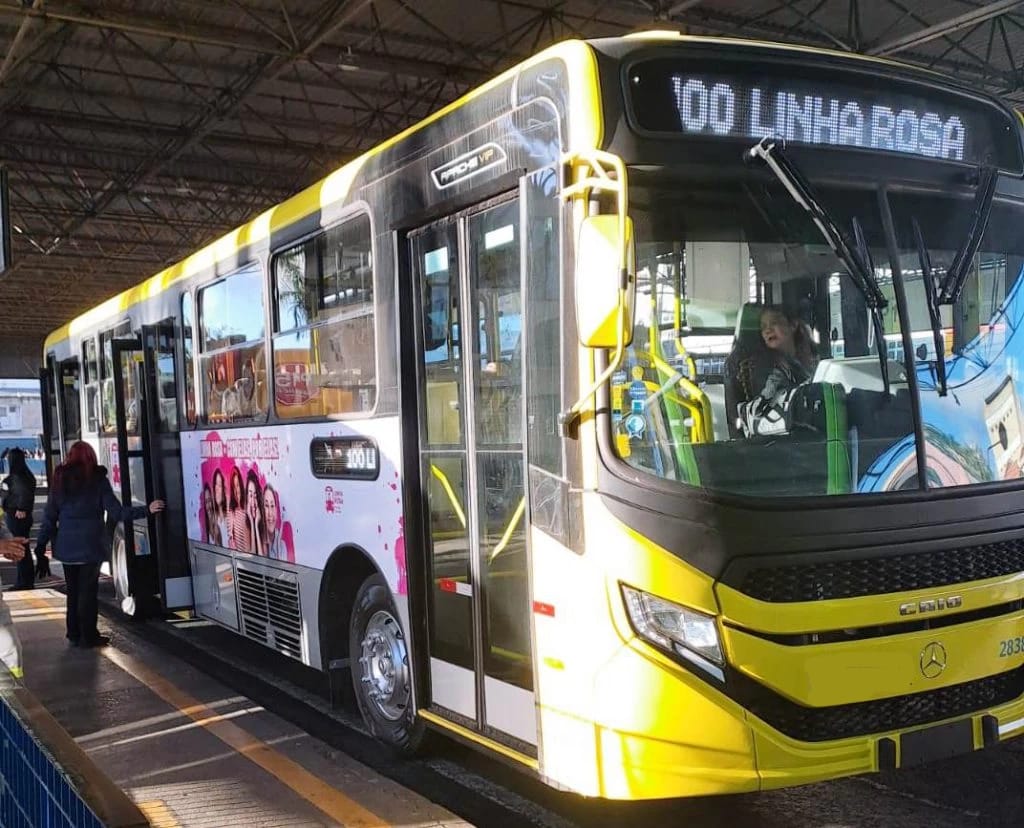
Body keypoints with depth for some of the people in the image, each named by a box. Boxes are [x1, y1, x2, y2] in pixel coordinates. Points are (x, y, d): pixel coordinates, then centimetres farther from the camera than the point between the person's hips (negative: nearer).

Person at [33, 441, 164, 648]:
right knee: (88, 591, 3)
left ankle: (74, 635, 19)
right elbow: (117, 512, -10)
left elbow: (49, 517, 4)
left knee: (73, 591, 14)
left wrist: (41, 545, 9)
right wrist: (147, 509, -6)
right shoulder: (98, 480, -5)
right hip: (90, 546, -4)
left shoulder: (60, 481, 5)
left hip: (66, 547, 4)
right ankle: (88, 636, 6)